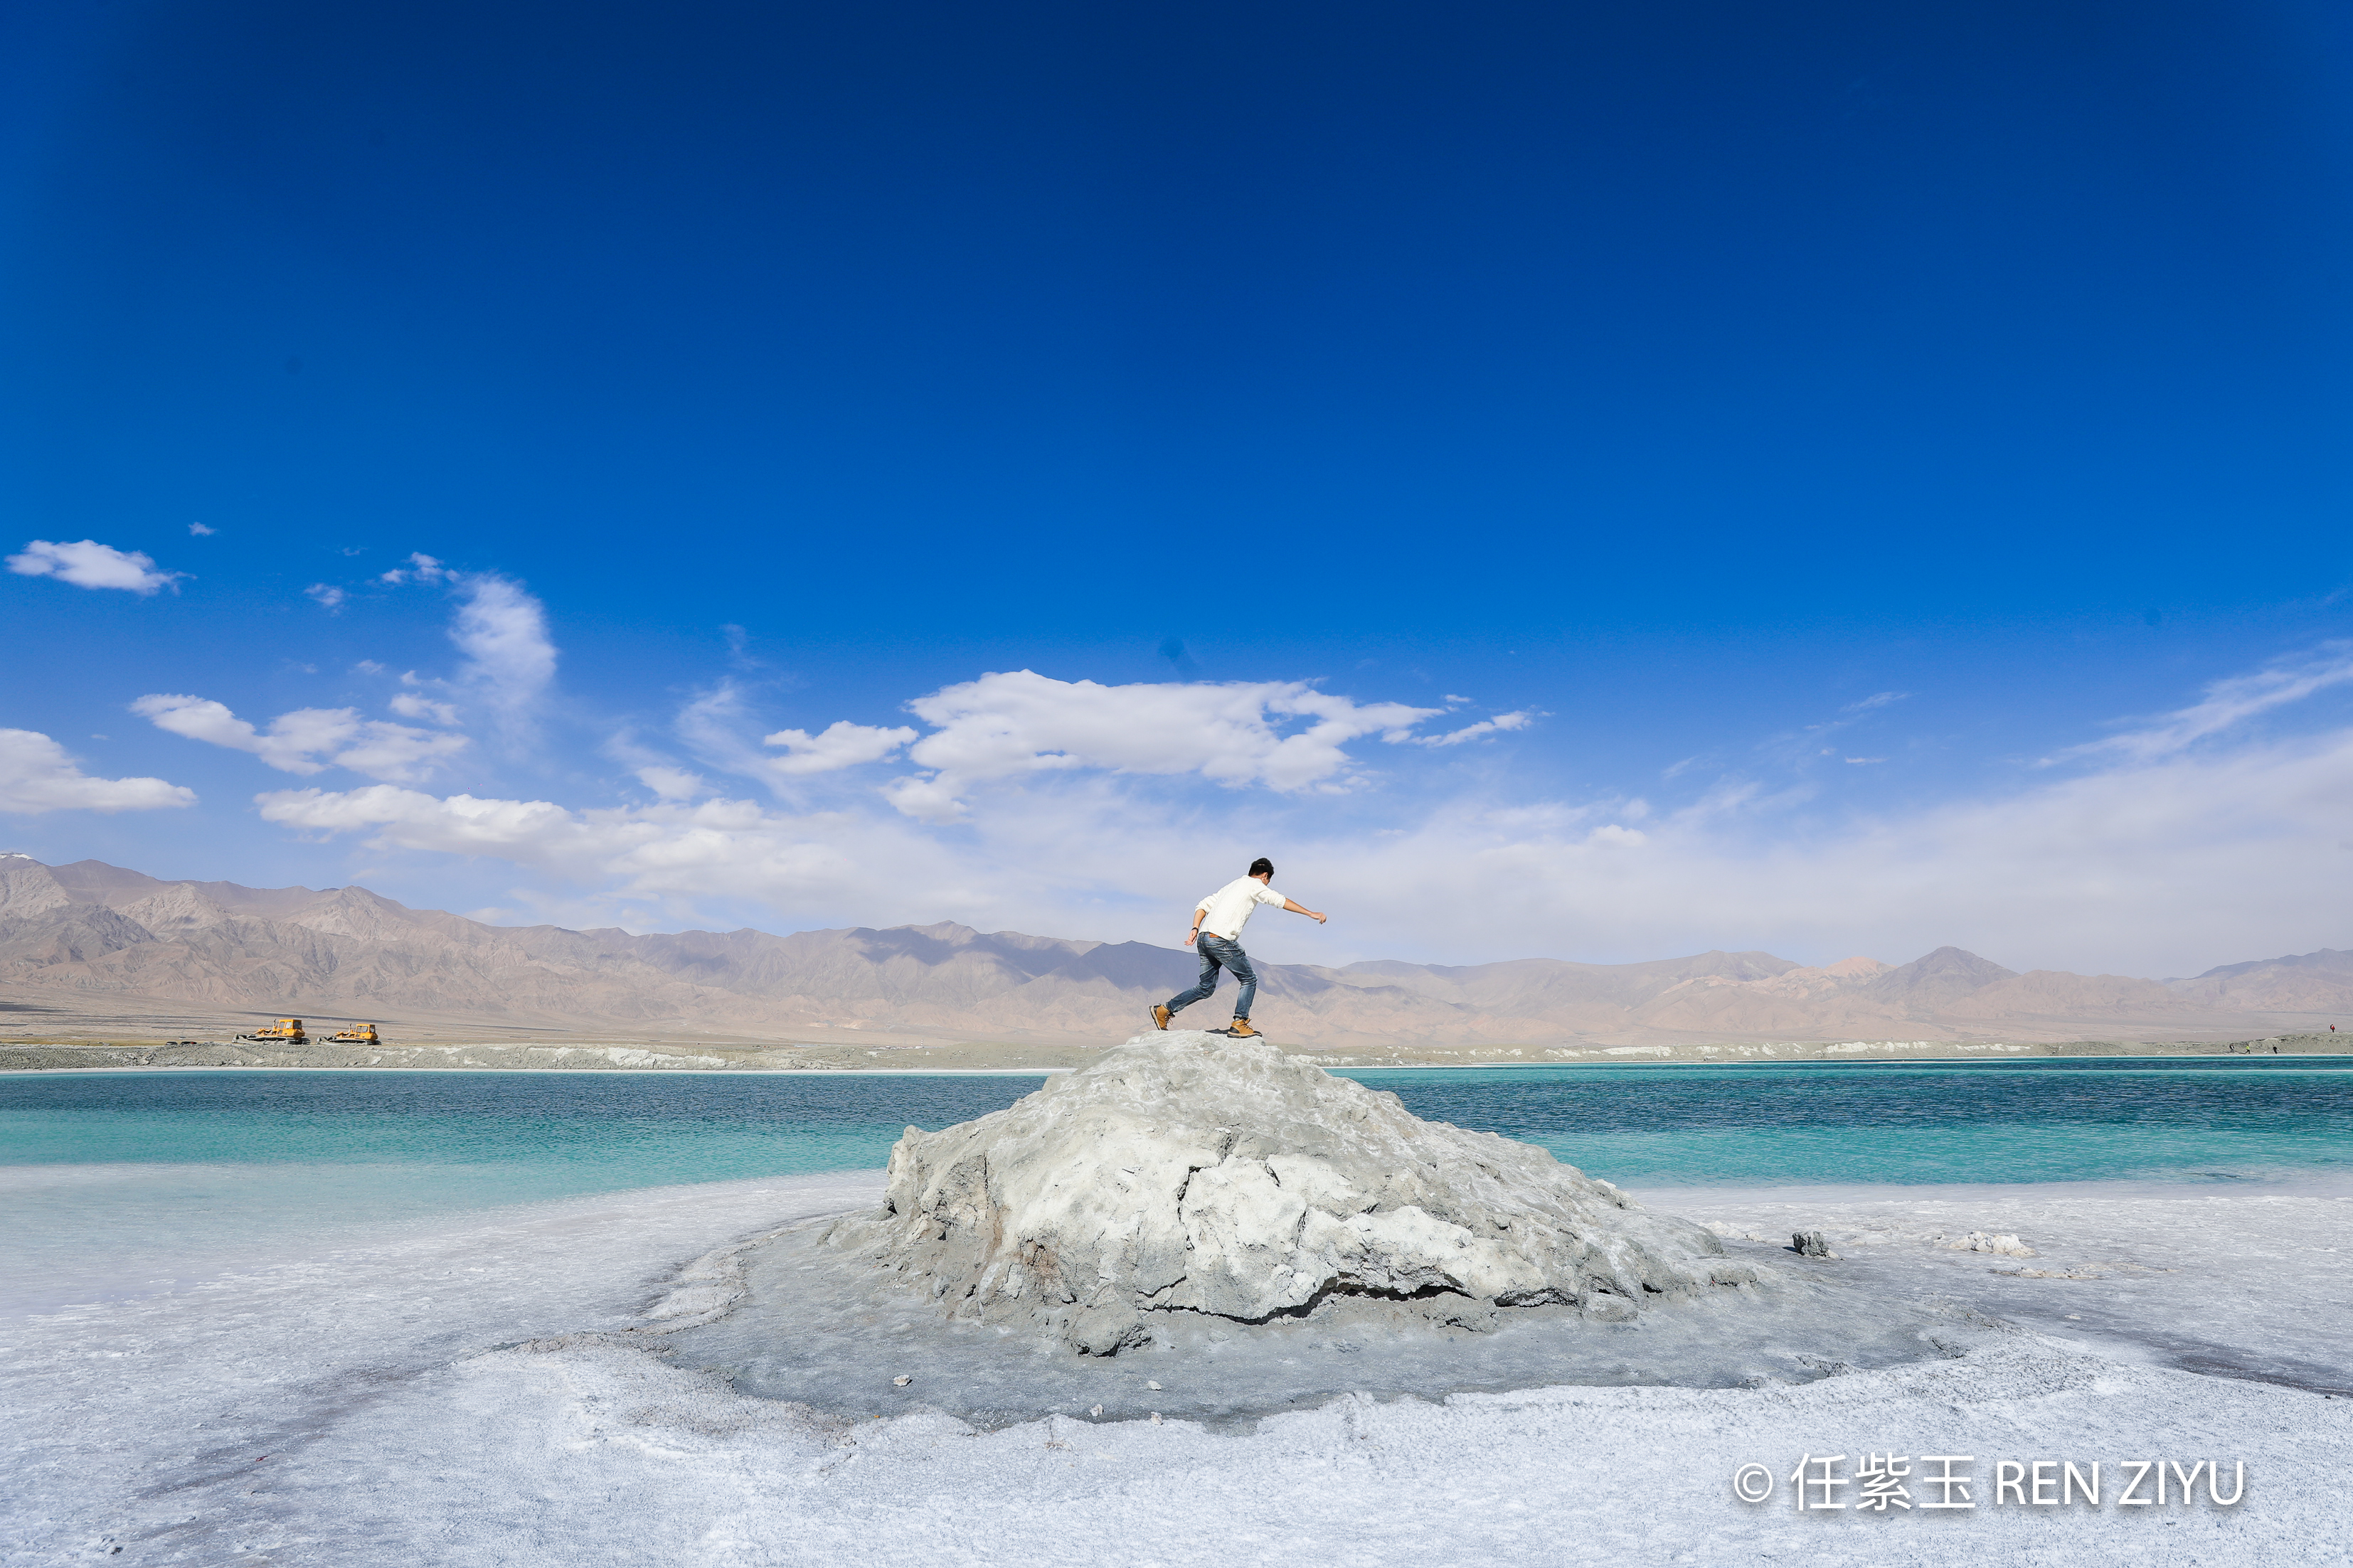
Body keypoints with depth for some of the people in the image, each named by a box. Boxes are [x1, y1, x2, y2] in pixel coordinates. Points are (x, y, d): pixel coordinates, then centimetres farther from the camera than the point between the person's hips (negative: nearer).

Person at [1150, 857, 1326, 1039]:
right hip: (1221, 940, -8)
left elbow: (1203, 906, 19)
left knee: (1206, 988, 15)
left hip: (1204, 938, 8)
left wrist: (1195, 929, 9)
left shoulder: (1233, 885, 26)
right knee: (1249, 980, 4)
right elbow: (1279, 901, -5)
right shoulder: (1254, 884, 3)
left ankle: (1164, 1010, 16)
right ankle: (1239, 1024, -2)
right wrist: (1311, 913, -3)